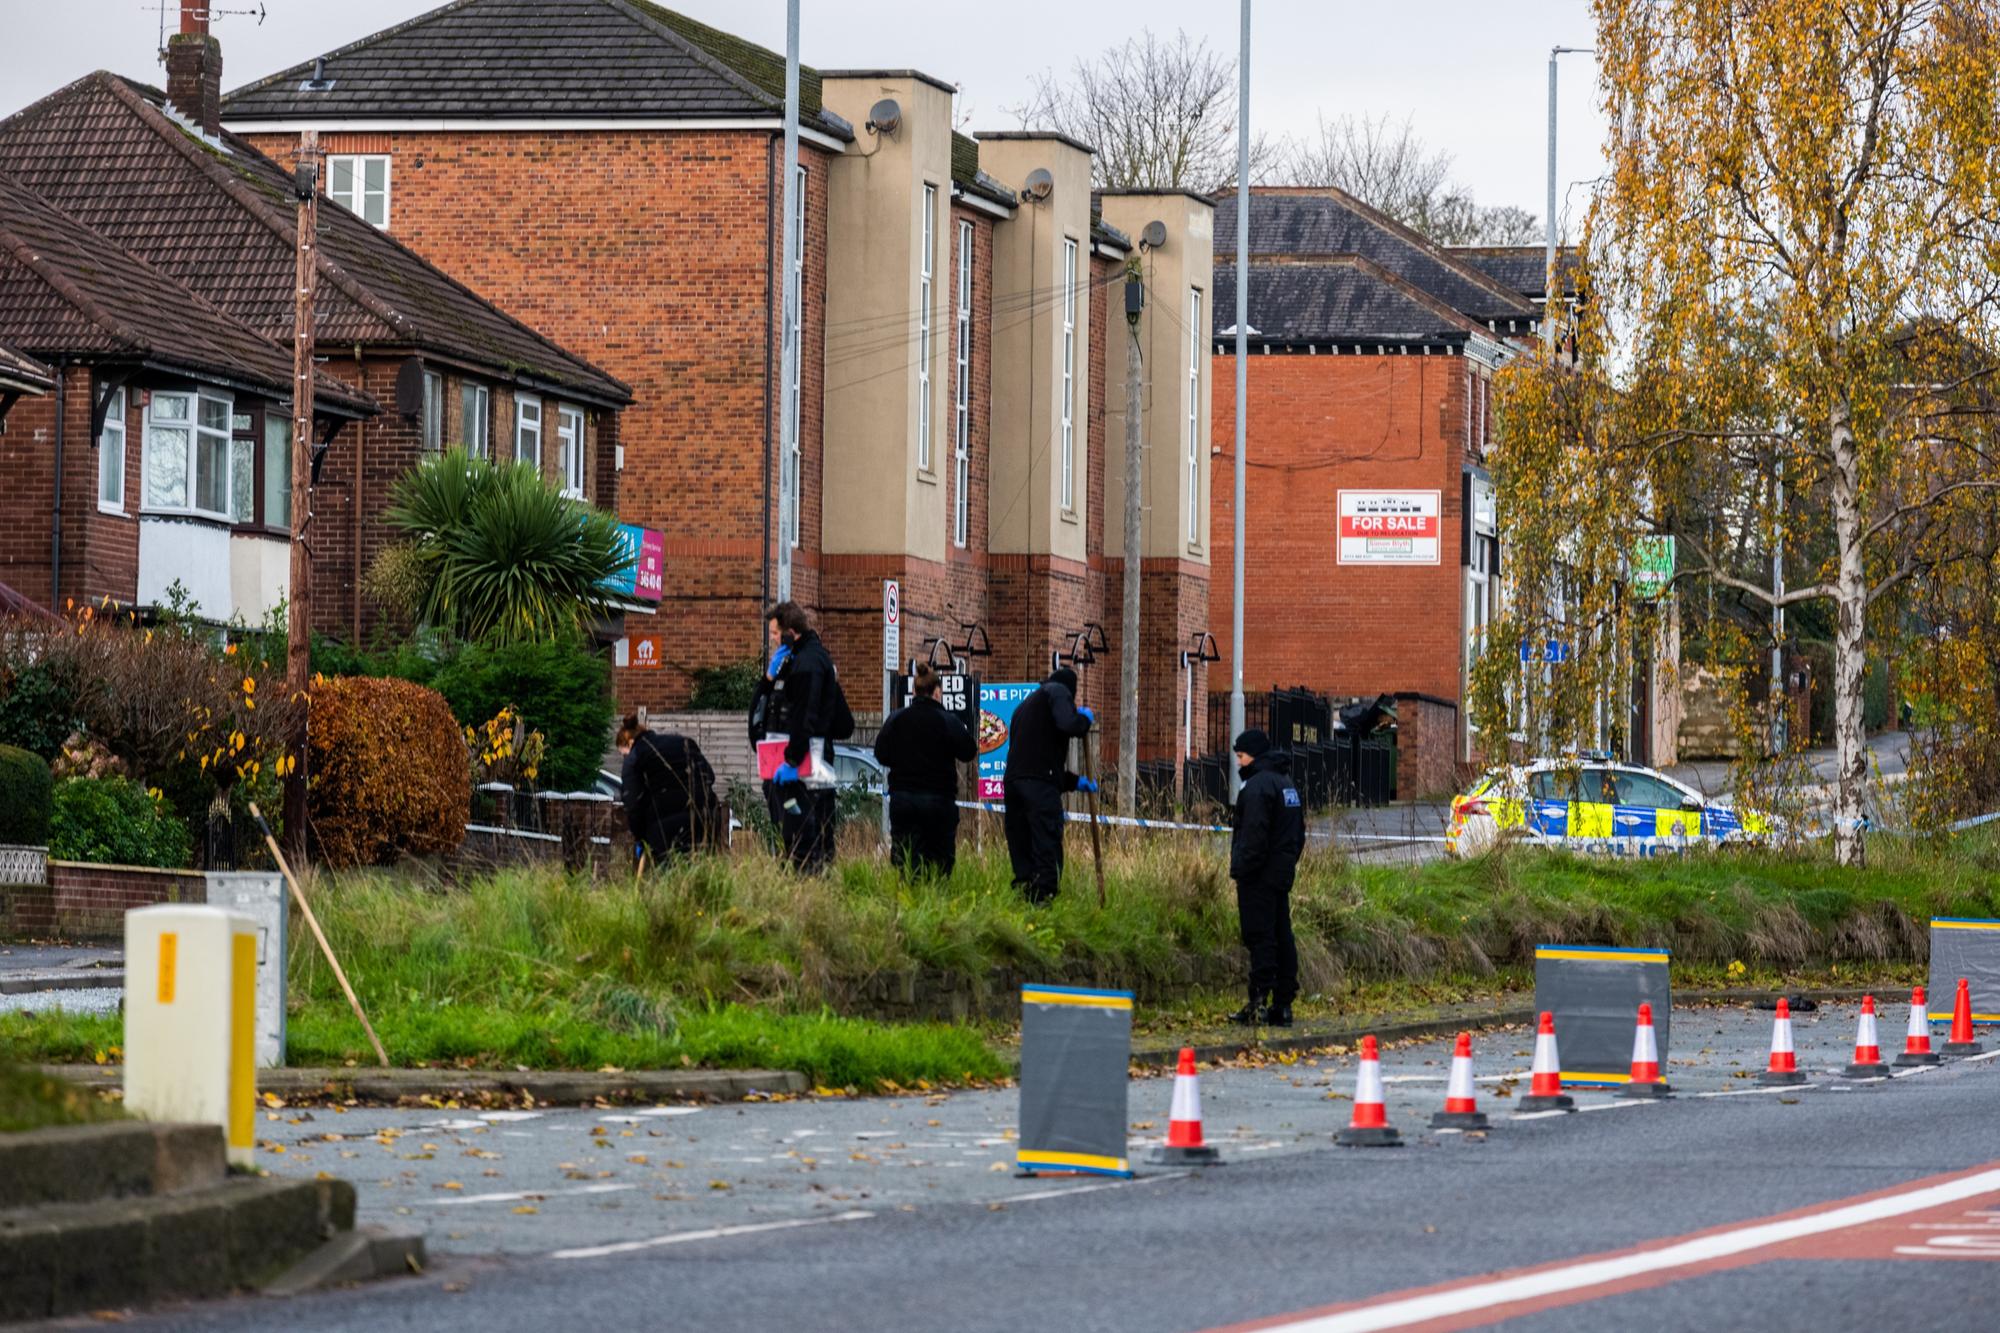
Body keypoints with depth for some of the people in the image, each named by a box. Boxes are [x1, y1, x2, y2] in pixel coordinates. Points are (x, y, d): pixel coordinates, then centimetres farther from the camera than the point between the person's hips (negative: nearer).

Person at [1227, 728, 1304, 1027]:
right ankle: (1283, 1004, 9)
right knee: (1281, 937, 9)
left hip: (1259, 877, -9)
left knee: (1259, 937, -9)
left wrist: (1242, 868, -16)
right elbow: (1299, 831, 23)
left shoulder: (1258, 785, -13)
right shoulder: (1287, 783, 18)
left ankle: (1260, 1000, -12)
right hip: (1282, 874, 9)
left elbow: (1254, 834, -20)